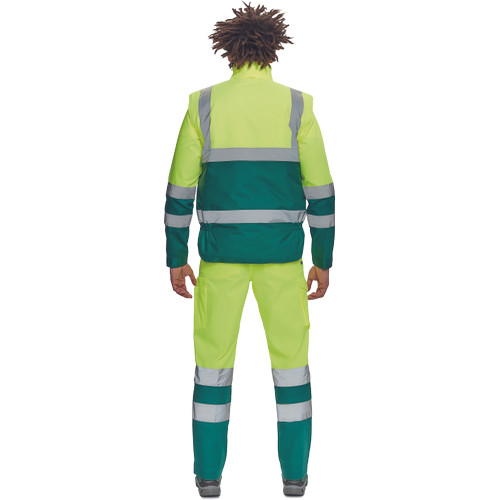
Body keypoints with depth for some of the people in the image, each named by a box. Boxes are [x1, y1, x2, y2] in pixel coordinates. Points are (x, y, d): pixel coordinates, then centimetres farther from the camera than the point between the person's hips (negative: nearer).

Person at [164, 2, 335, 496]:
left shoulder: (204, 104, -1)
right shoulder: (297, 106, -2)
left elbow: (180, 188, -2)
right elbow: (320, 189, -3)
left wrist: (176, 259, 6)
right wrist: (323, 262, 4)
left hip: (222, 251, 0)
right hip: (280, 253, 0)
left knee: (214, 357, 10)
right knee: (290, 357, 11)